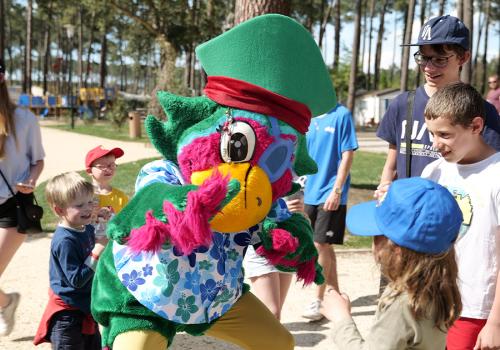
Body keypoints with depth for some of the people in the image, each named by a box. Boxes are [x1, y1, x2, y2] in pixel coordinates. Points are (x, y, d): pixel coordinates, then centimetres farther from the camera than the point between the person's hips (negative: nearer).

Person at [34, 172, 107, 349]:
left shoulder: (88, 229, 1)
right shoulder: (64, 241, -25)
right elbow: (76, 279, -26)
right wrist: (97, 252, -28)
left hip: (86, 307, 9)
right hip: (68, 314, -9)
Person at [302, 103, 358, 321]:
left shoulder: (342, 115, -8)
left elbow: (348, 155, -11)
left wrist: (336, 190, -16)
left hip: (330, 194, -6)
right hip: (311, 192, 7)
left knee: (321, 245, -7)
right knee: (324, 246, 13)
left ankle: (319, 300, 5)